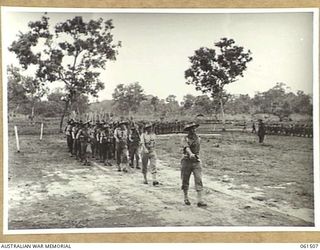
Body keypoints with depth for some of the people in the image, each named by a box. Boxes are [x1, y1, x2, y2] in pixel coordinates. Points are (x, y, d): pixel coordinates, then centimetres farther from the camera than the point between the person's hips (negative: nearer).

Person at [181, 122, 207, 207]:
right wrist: (190, 154, -40)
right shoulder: (185, 139, -5)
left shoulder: (198, 138, 8)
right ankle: (186, 198, 26)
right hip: (186, 161, -2)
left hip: (196, 161, 3)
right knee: (185, 181, 7)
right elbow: (187, 148, -24)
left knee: (199, 180, -9)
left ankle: (200, 200, -14)